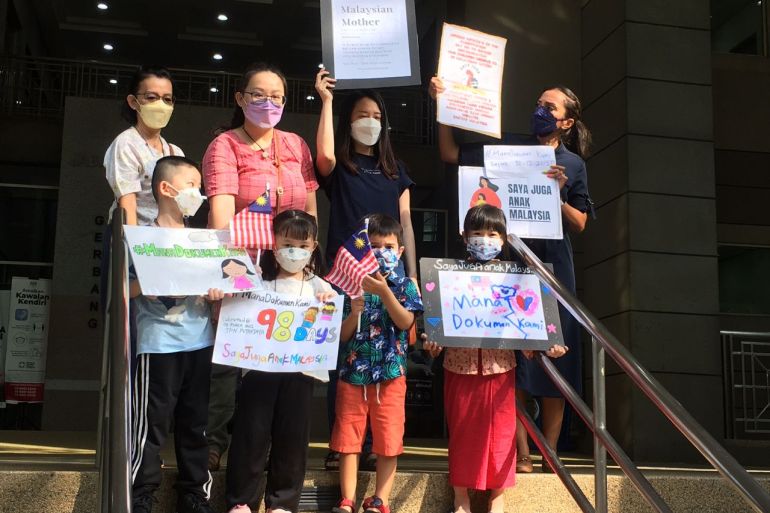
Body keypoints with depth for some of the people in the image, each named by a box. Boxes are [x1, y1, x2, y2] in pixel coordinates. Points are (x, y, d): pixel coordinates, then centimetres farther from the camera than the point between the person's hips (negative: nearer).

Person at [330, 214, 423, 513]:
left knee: (388, 439, 2)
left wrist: (383, 291, -22)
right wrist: (353, 314, -17)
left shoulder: (404, 286, 3)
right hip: (353, 371, 1)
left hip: (390, 373, -1)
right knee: (348, 438, 3)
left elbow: (405, 323, -13)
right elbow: (341, 336, 3)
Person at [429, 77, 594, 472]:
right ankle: (522, 454, -2)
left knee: (556, 361, 0)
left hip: (554, 266, 1)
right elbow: (451, 154, 5)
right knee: (514, 360, -6)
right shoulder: (511, 150, 10)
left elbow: (580, 224, 9)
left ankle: (550, 453, 9)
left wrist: (558, 196, -9)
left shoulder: (573, 163, 11)